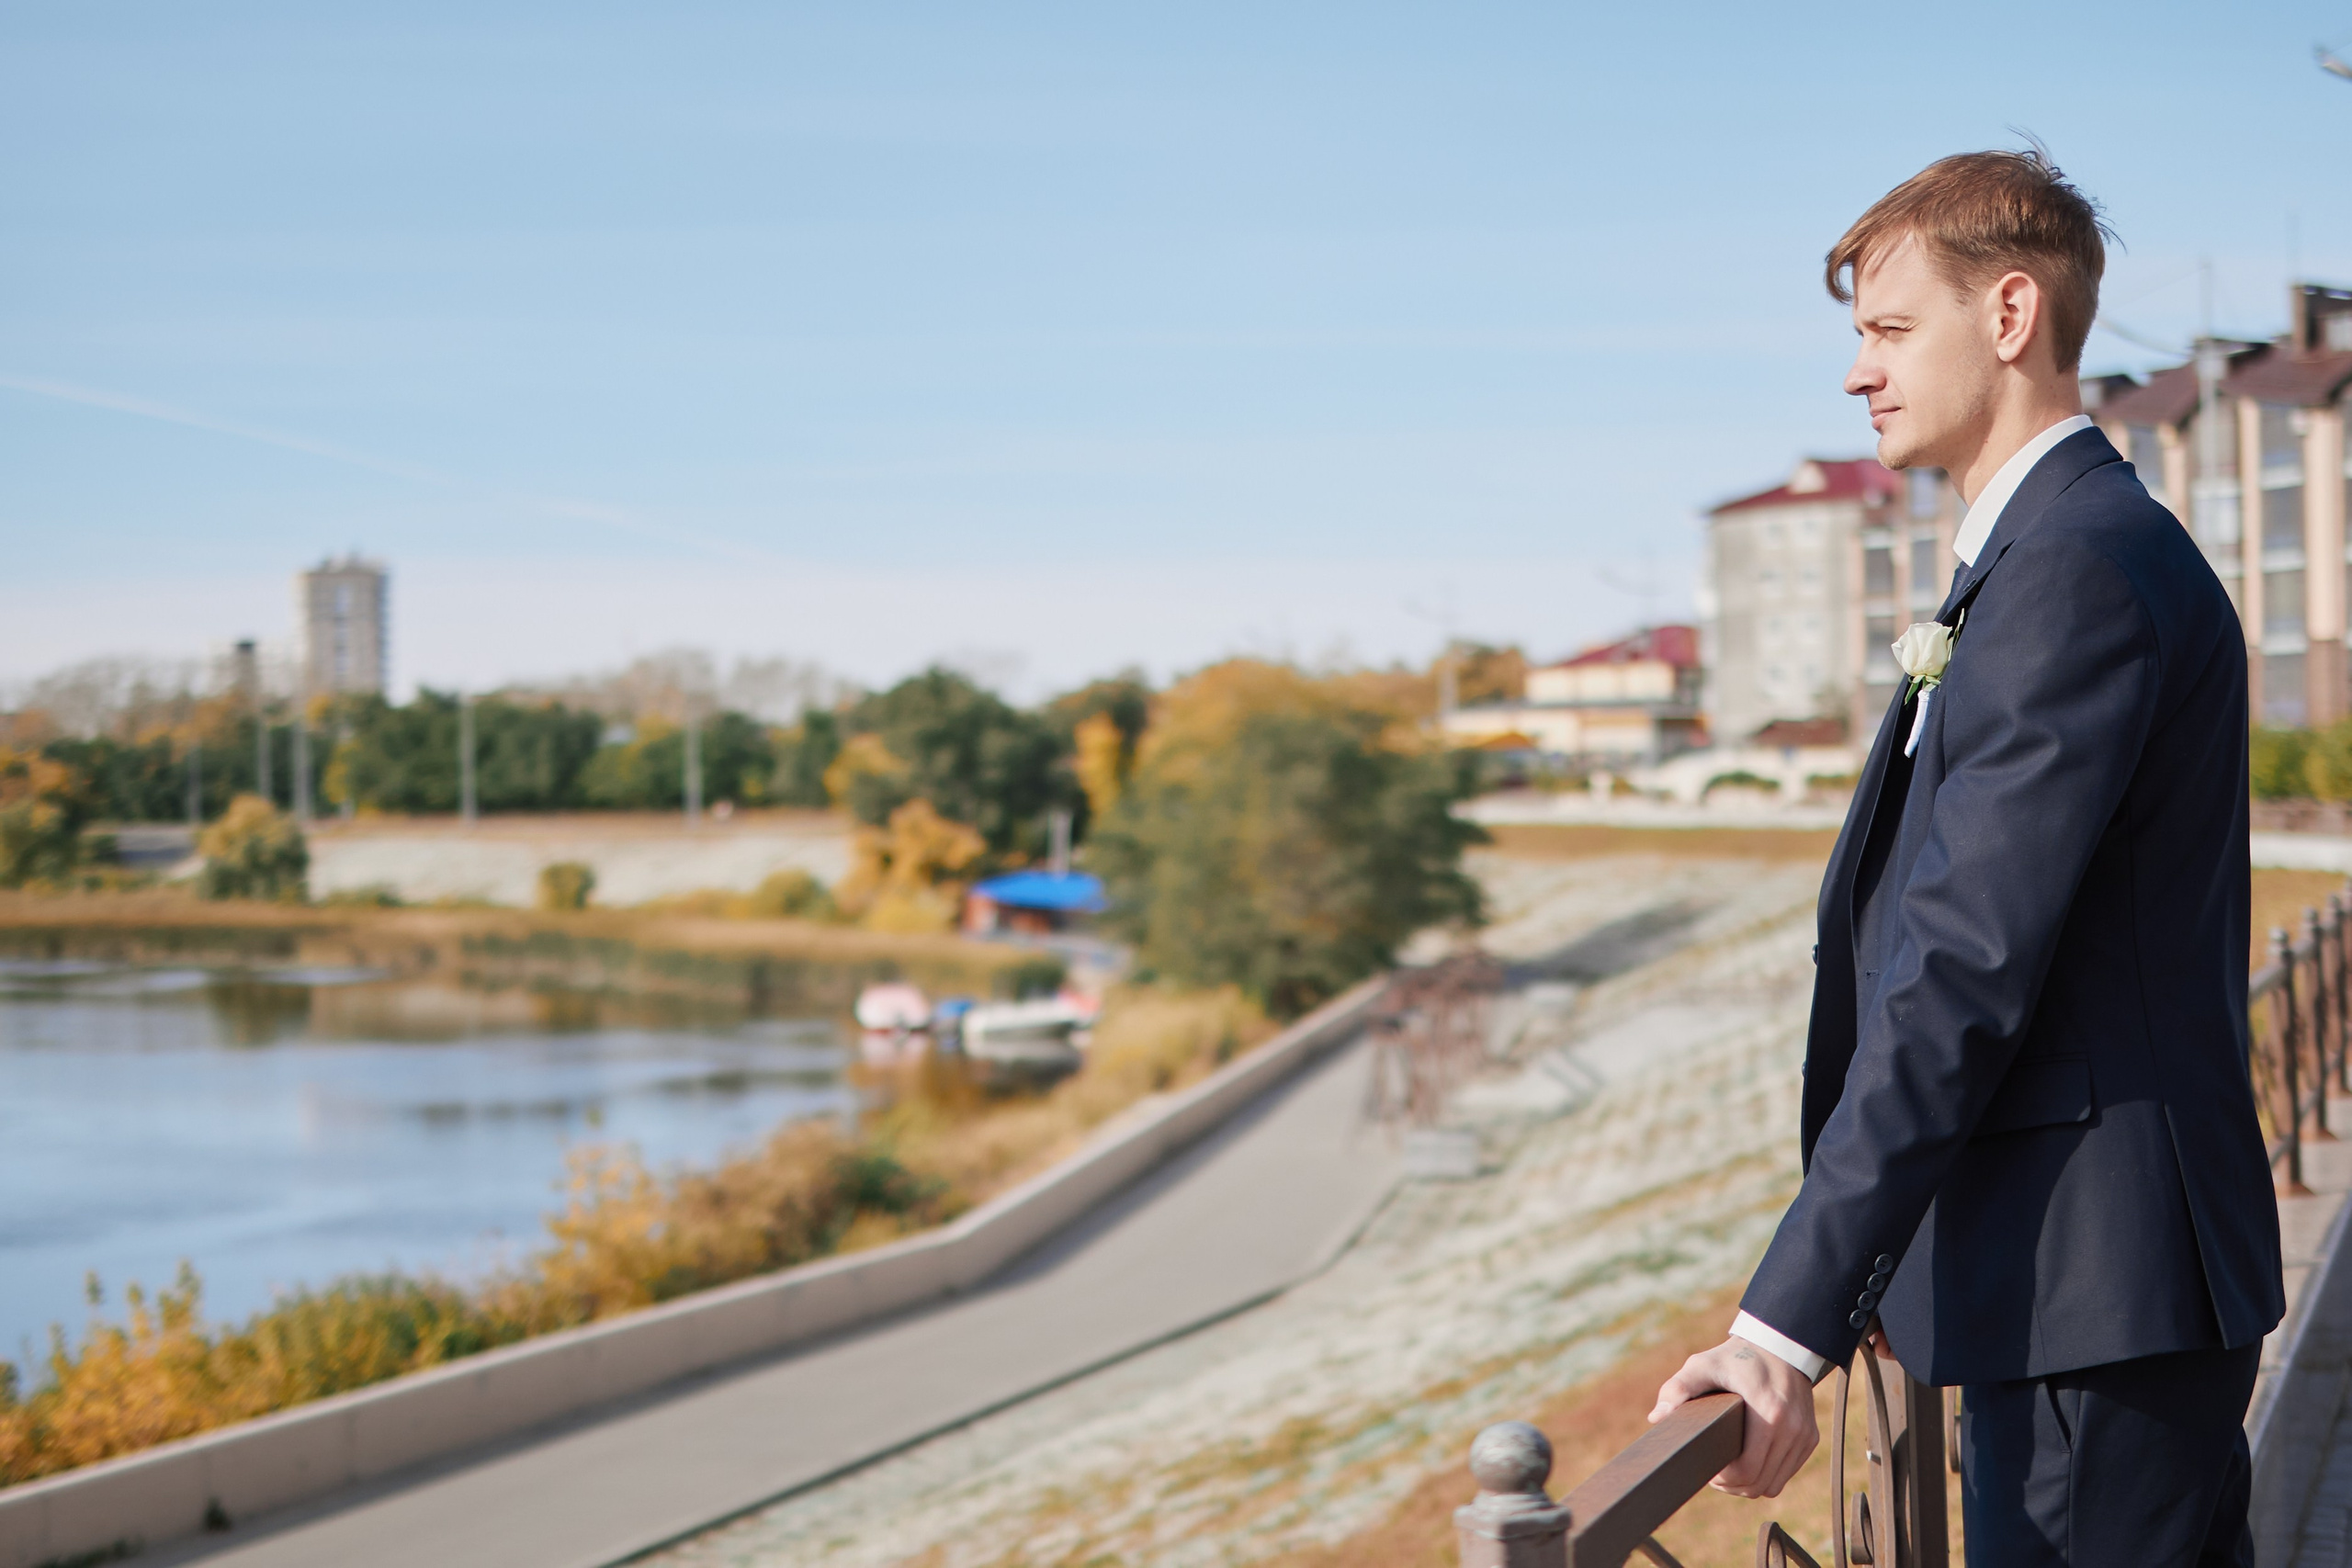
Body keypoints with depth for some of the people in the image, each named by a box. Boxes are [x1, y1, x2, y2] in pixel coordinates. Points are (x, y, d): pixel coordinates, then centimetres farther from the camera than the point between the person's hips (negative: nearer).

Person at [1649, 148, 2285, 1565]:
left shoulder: (2078, 568, -17)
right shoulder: (2070, 548, 17)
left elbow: (1965, 971, -24)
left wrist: (1793, 1319, -25)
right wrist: (1897, 1270, 21)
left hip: (2094, 1290, -11)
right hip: (2087, 1280, 11)